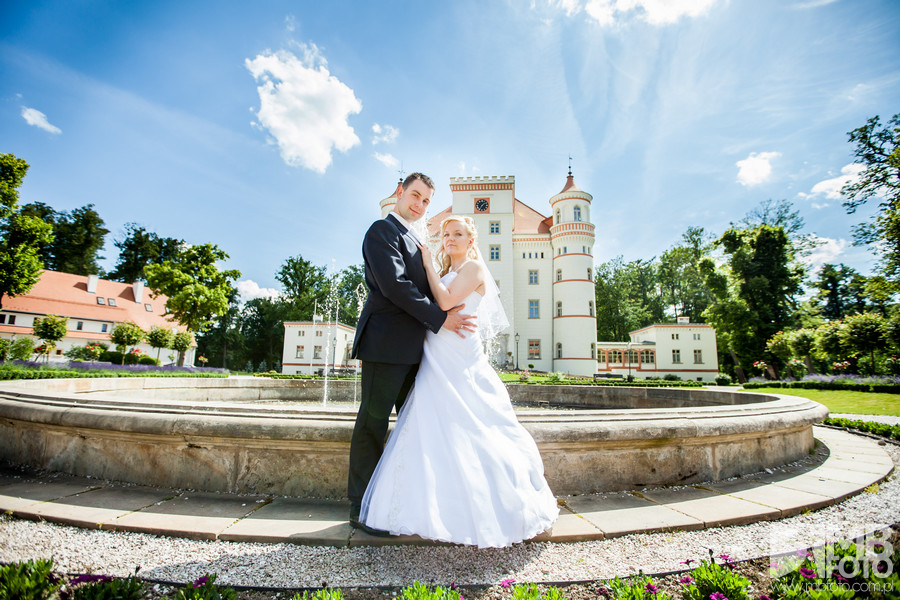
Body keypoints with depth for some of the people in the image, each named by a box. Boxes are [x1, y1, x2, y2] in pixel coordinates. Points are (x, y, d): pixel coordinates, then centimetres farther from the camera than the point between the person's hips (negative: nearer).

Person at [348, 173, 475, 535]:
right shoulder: (382, 230, -4)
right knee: (373, 424, -1)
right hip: (386, 343, -9)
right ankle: (361, 509, 11)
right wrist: (440, 318, -16)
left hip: (412, 349, 9)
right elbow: (393, 285, -17)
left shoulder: (414, 242, 24)